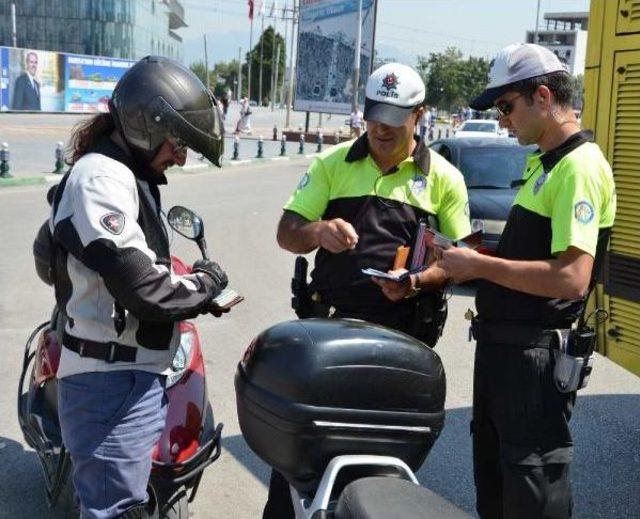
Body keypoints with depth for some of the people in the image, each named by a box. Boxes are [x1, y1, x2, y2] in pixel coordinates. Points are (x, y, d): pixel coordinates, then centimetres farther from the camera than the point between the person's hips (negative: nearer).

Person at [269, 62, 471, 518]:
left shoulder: (444, 178, 5)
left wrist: (419, 281, -17)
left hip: (404, 330, -1)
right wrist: (318, 232, -19)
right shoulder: (334, 163, 8)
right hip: (333, 319, 1)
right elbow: (287, 232, 4)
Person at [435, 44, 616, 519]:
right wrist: (471, 263, 7)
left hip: (536, 356, -10)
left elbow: (571, 278, -28)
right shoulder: (543, 163, 14)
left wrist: (480, 265, -22)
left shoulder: (580, 167, -18)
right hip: (503, 345, 10)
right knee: (492, 480, 23)